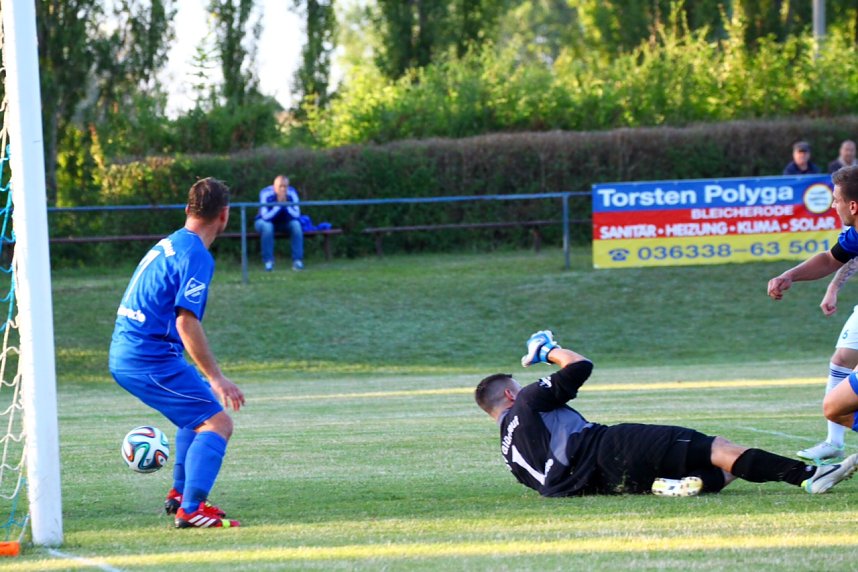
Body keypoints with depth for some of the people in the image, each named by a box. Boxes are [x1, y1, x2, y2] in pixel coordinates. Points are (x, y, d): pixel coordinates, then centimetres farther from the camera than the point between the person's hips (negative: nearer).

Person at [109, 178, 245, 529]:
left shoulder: (168, 245, 15)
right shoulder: (197, 256, -14)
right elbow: (186, 322, -22)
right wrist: (216, 378, -20)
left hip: (123, 355, 10)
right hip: (150, 359, -10)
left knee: (201, 410, 28)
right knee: (217, 422, -11)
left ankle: (180, 494, 29)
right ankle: (190, 509, -23)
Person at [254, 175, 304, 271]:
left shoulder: (292, 193, -18)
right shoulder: (266, 194, -27)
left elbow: (296, 215, -24)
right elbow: (266, 216, -33)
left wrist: (286, 203, -36)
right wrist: (278, 205, -40)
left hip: (284, 222, 2)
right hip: (265, 221, -2)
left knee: (296, 224, -27)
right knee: (267, 226, -36)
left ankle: (297, 260, -22)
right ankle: (268, 262, -26)